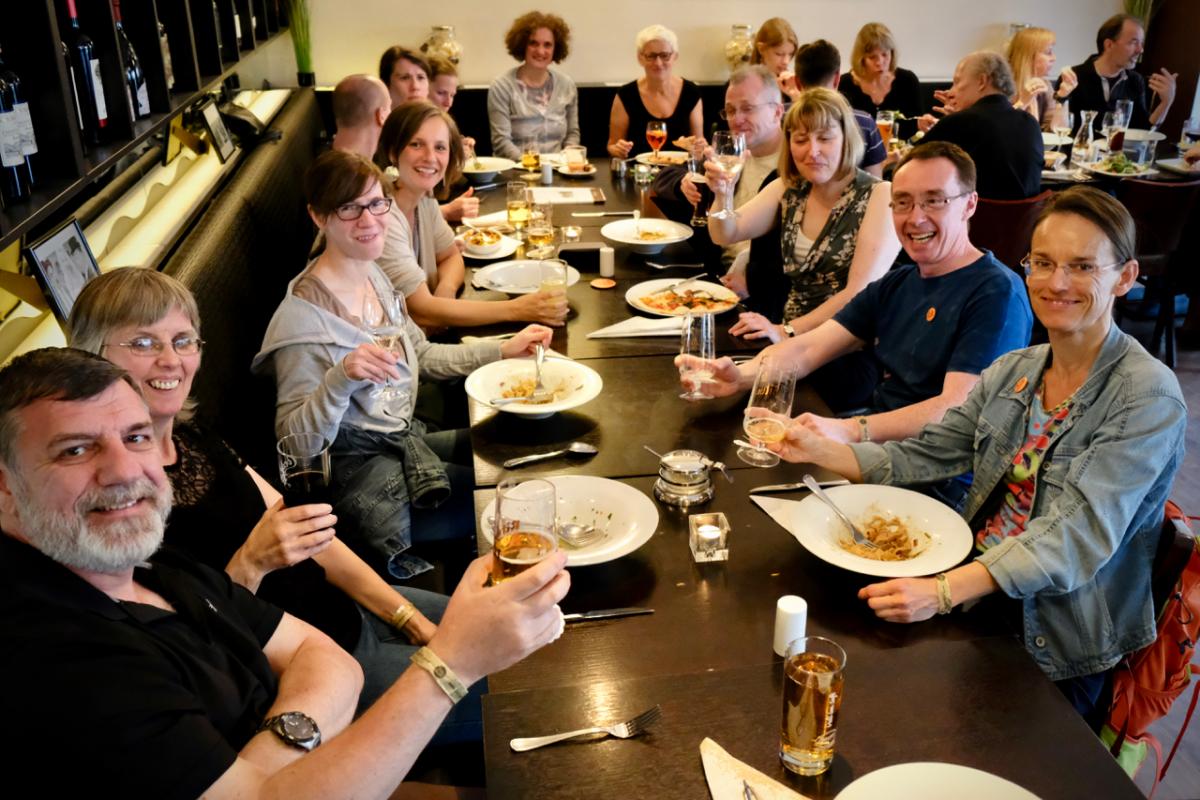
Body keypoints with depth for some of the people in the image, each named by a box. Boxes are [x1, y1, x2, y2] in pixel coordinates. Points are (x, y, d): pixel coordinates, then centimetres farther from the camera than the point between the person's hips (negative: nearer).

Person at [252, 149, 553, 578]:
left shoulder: (374, 275, 2)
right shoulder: (304, 317, -23)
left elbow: (421, 355, 16)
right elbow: (296, 441, -24)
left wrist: (504, 350, 9)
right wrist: (342, 378, -39)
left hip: (406, 440, 9)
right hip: (363, 477, -8)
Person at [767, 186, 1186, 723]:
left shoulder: (1149, 397, -15)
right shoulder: (1013, 371, 6)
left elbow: (1080, 537, -25)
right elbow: (925, 455, 6)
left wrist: (945, 591, -36)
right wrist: (822, 450, -11)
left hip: (1058, 654, -5)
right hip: (977, 602, 6)